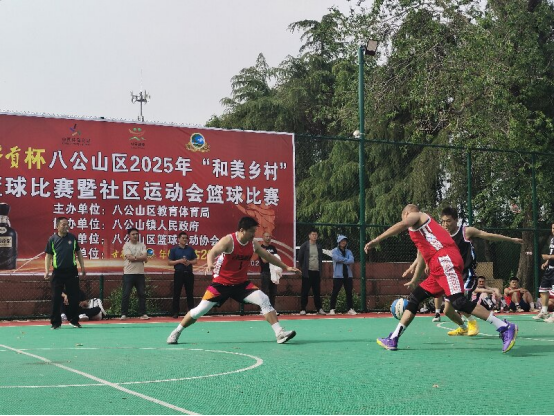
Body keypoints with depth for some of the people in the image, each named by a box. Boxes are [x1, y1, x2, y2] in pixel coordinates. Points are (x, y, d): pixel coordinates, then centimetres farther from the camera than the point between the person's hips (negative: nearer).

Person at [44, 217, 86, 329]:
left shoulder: (72, 238, 5)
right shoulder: (52, 239, -1)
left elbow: (78, 252, 12)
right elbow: (48, 256, 1)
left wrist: (82, 267, 8)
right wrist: (47, 271, -8)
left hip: (72, 271, 2)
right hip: (58, 272, -1)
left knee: (74, 297, 4)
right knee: (56, 298, 1)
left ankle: (74, 320, 16)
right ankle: (55, 322, 8)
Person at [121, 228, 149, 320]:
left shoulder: (142, 245, 8)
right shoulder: (126, 246, -1)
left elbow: (145, 258, -5)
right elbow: (130, 258, -16)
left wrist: (135, 257, -11)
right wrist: (141, 258, -9)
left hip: (140, 273, 3)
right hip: (129, 273, -3)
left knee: (142, 294, 3)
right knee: (126, 294, -2)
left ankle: (143, 314, 9)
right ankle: (123, 314, 3)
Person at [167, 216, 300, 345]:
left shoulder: (253, 244, -1)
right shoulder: (228, 240, -19)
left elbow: (268, 256, 13)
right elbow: (212, 252, -34)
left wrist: (286, 267, 16)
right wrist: (210, 264, -56)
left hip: (241, 283, 4)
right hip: (221, 283, -4)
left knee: (264, 300, -14)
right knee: (200, 310, -5)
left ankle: (280, 333, -12)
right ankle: (176, 332, 16)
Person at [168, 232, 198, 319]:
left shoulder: (190, 249, 10)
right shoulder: (174, 250, 3)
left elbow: (195, 261, 10)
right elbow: (170, 262, 0)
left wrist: (189, 262, -10)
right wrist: (179, 261, -14)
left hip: (189, 273, 2)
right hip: (179, 273, -2)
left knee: (190, 293, 5)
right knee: (176, 294, -1)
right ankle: (176, 313, 4)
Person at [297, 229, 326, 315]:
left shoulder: (319, 247, 11)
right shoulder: (304, 246, -2)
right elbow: (300, 258, 2)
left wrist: (320, 268, 12)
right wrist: (304, 268, 5)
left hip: (317, 272, 4)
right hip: (307, 273, -4)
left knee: (317, 292, 6)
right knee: (305, 292, -2)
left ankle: (319, 308, 10)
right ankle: (302, 309, 2)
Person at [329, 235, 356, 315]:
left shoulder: (348, 252, 13)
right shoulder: (335, 251, 3)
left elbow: (352, 260, -4)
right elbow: (337, 258, -18)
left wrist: (342, 260, -12)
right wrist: (347, 260, -8)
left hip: (348, 275, 4)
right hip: (338, 275, -4)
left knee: (349, 292, 4)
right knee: (335, 292, -4)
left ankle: (350, 309, 8)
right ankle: (332, 309, -1)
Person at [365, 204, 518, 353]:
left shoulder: (415, 215, 11)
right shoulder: (419, 230, 36)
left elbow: (402, 225, -12)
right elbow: (422, 256, 43)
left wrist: (376, 240, -15)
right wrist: (414, 281, 52)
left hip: (445, 261, -10)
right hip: (439, 266, 10)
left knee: (459, 301, -21)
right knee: (414, 298, 12)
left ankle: (506, 328, -21)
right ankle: (393, 340, 14)